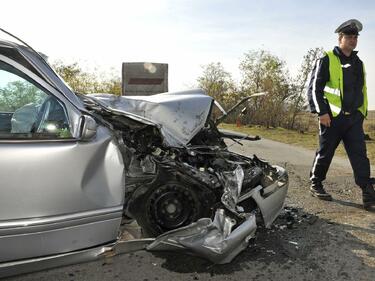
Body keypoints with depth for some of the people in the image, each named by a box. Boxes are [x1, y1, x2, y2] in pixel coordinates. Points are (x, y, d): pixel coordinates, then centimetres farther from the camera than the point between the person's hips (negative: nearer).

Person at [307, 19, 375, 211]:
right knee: (325, 153, 5)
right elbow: (314, 88, -9)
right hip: (332, 118, -5)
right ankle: (315, 185, 24)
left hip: (354, 119, 6)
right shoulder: (326, 60, -4)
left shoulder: (358, 63, 17)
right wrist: (321, 112, -15)